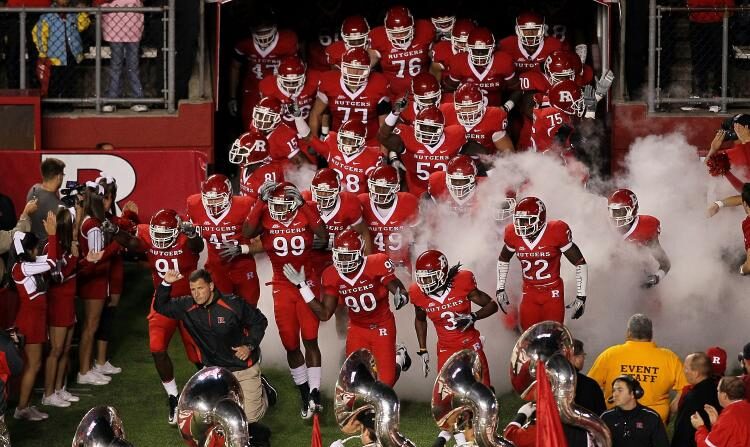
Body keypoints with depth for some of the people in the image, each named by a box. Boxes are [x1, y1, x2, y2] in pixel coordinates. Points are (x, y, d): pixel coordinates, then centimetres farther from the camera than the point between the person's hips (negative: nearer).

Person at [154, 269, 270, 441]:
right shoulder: (187, 307, -7)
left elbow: (259, 321, -5)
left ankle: (259, 389, 29)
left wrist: (250, 345, -15)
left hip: (244, 367, -3)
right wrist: (166, 284, -16)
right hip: (216, 369, 3)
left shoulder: (234, 304, -17)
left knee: (250, 417, -4)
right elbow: (161, 307, -1)